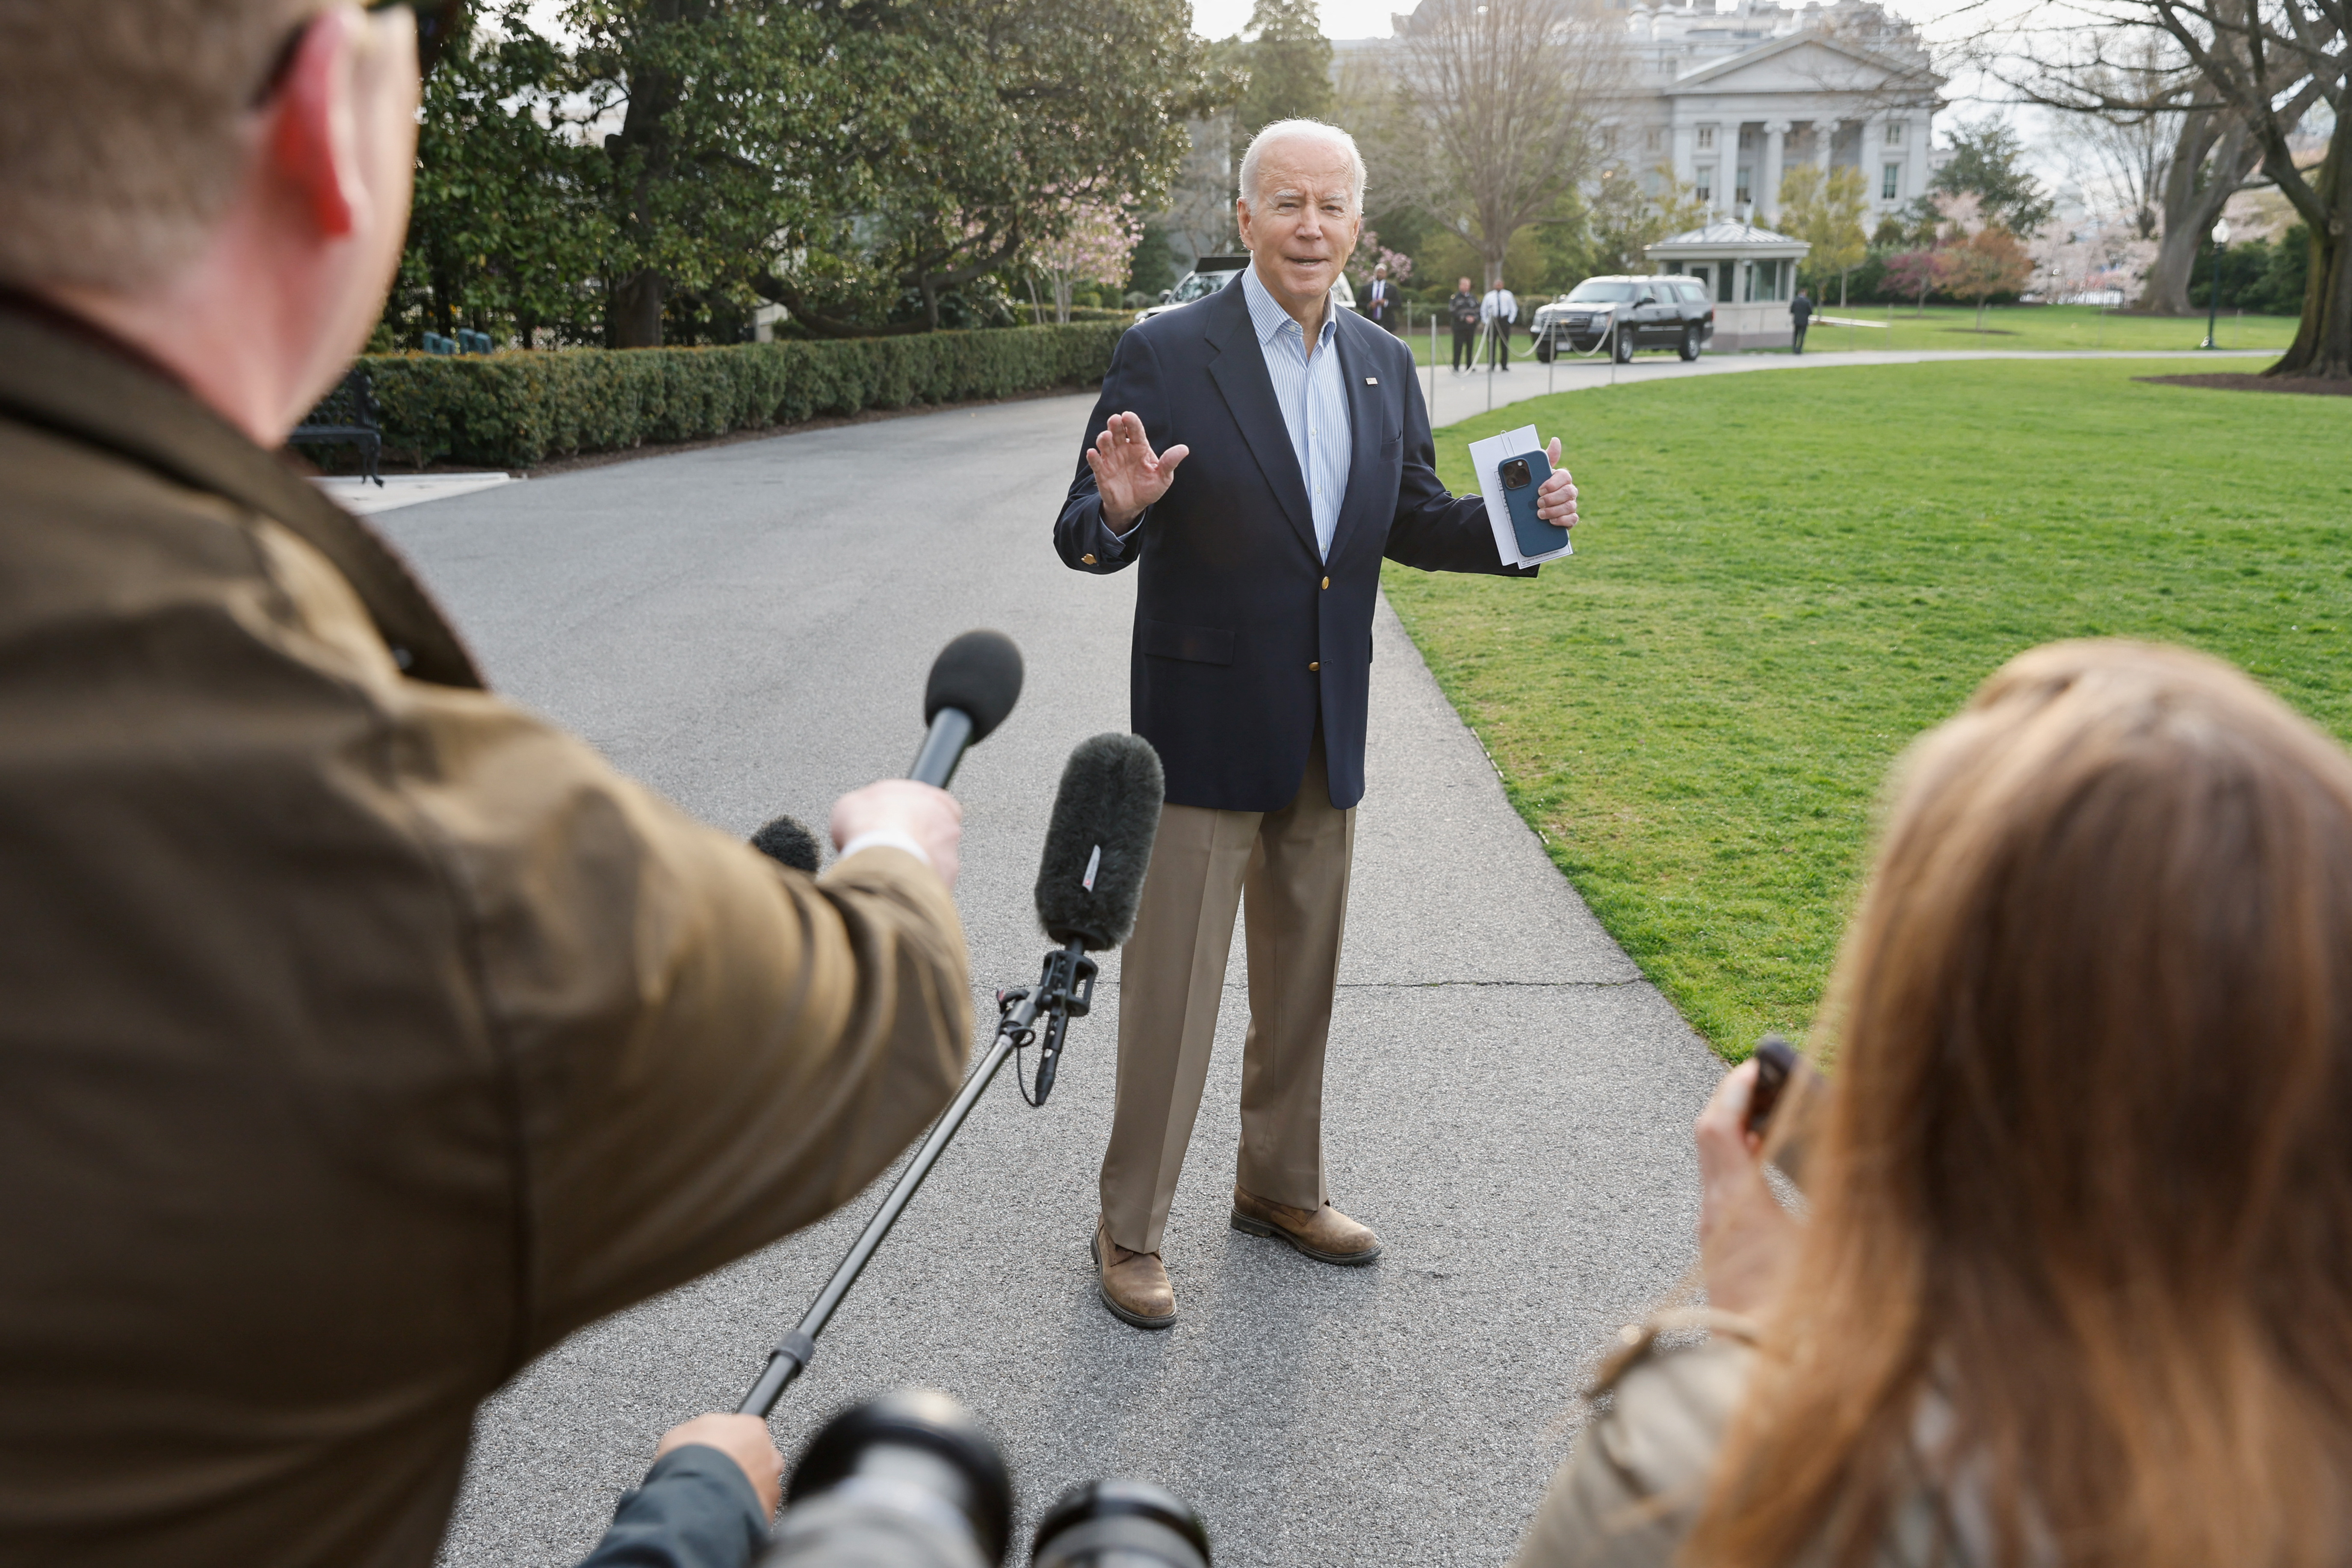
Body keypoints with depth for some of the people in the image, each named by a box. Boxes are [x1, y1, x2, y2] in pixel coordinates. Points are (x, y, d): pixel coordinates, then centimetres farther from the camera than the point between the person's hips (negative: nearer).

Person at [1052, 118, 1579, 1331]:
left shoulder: (1382, 365, 7)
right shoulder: (1165, 356, -12)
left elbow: (1411, 522, 14)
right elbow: (1084, 538, -11)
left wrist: (1521, 519, -4)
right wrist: (1120, 510, -35)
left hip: (1327, 731, 6)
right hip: (1205, 728, -6)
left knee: (1302, 977, 19)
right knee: (1171, 990, 2)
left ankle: (1281, 1185, 37)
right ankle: (1130, 1229, 18)